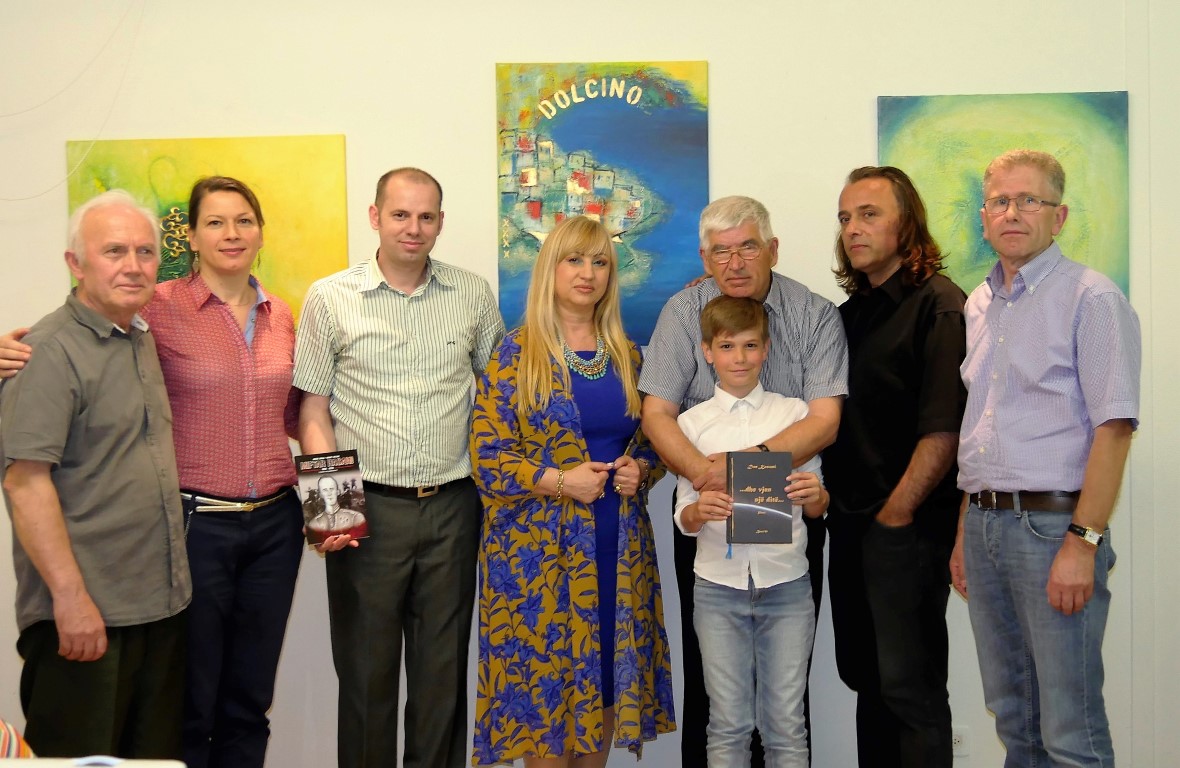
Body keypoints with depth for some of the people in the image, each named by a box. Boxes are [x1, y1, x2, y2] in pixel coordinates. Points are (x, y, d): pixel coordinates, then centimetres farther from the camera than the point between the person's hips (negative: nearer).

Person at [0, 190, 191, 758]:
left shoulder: (143, 339, 12)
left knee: (156, 751, 16)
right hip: (84, 612, -8)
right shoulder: (51, 350, -13)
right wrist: (71, 597, -21)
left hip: (161, 604, 8)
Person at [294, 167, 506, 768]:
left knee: (444, 669, 12)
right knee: (366, 669, 9)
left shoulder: (473, 295, 6)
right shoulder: (330, 299, 0)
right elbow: (313, 411, 1)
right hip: (369, 509, -2)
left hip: (452, 507, 2)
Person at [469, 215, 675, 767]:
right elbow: (488, 455, -8)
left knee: (606, 674, 10)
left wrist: (640, 469, -4)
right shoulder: (516, 355, -4)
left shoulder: (627, 355, 10)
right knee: (543, 677, 1)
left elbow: (651, 438, 17)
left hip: (619, 545, 4)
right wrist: (560, 481, -18)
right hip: (540, 546, -4)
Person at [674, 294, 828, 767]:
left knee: (786, 722, 6)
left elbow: (817, 509, 8)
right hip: (718, 587, 0)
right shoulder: (692, 422, 4)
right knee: (727, 723, 8)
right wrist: (700, 510, -18)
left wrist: (815, 496, -14)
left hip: (786, 583, 0)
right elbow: (683, 519, 4)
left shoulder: (794, 413, 5)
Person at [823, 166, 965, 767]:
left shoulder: (938, 304, -11)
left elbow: (944, 429, -18)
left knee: (909, 686, 2)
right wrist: (831, 500, 5)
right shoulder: (852, 311, 14)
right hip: (848, 523, 8)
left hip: (906, 527, -8)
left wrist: (896, 514, -15)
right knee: (864, 674, 17)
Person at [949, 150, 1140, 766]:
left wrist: (1082, 542, -18)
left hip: (1053, 523, -6)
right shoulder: (978, 306, 15)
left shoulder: (1091, 298, -6)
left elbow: (1113, 428, -13)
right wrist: (965, 532, 15)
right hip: (985, 525, 7)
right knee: (1012, 716, 16)